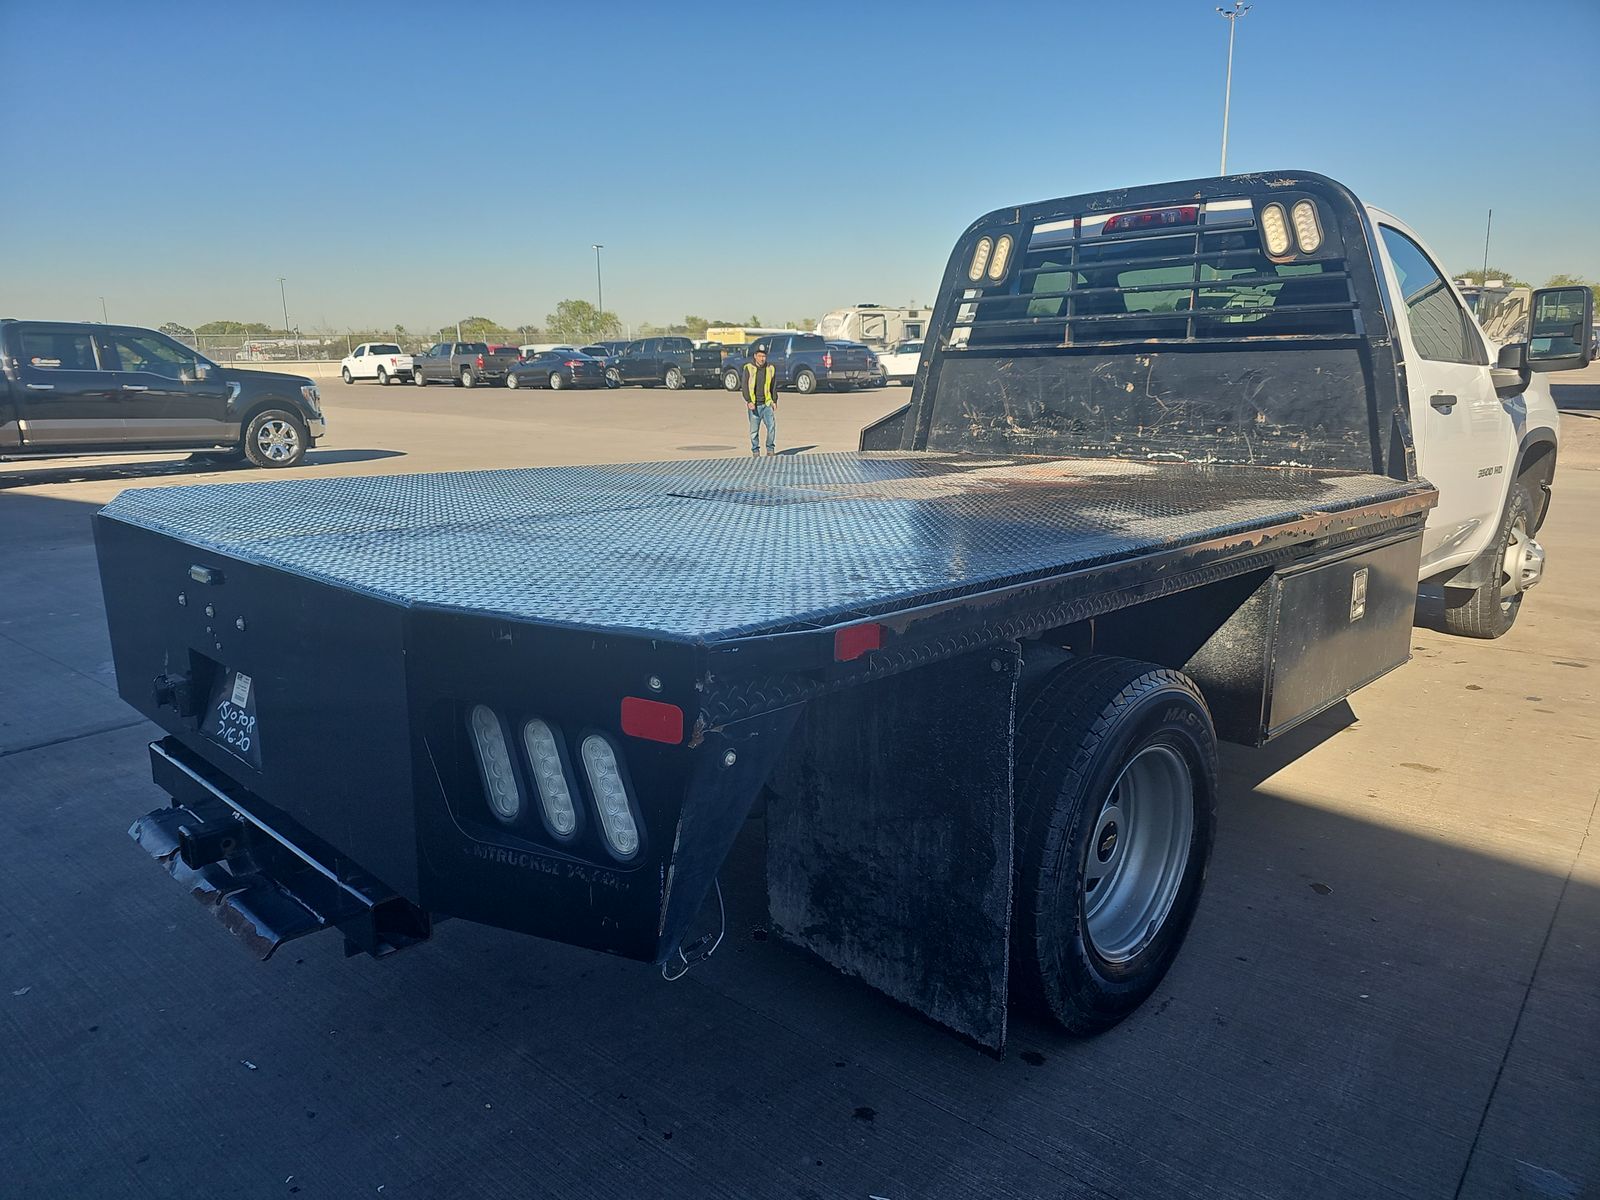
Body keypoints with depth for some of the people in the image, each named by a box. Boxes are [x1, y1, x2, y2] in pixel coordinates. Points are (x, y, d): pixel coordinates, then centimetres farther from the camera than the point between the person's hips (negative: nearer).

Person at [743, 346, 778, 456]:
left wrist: (774, 401, 4)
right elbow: (745, 386, -4)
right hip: (754, 405, -1)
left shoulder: (771, 368, 7)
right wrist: (749, 401, -15)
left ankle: (770, 449, 2)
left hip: (767, 404, 1)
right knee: (754, 429, 3)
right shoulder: (749, 368, 0)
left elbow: (774, 386, 13)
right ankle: (755, 451, 16)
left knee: (772, 426, -12)